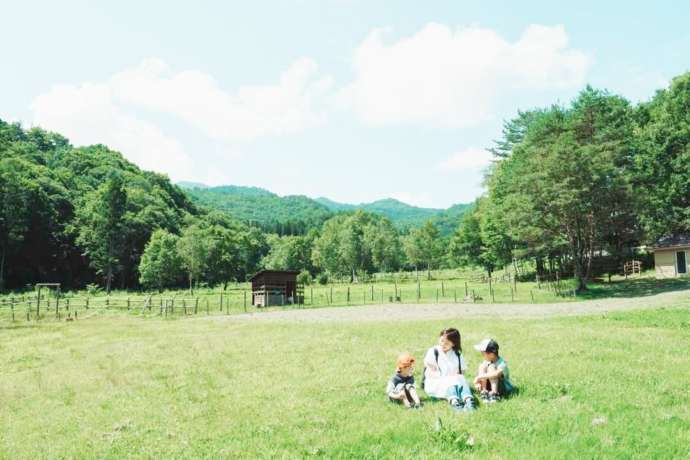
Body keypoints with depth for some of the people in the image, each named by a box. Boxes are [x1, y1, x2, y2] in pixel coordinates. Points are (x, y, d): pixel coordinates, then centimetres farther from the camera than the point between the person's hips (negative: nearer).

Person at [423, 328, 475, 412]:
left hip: (455, 381, 3)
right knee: (451, 382, -33)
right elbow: (431, 373, -5)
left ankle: (468, 401, -53)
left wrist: (458, 377, -13)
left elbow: (462, 373, 11)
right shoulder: (433, 352, 2)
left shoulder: (457, 355, 14)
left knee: (462, 380, -28)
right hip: (435, 384, -3)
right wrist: (447, 378, -16)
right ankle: (454, 402, -60)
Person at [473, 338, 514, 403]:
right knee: (482, 366, -16)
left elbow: (496, 374, -43)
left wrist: (480, 377, -41)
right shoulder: (486, 362, -2)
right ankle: (484, 391, -20)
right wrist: (477, 383, -24)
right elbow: (479, 374, -4)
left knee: (491, 367, -27)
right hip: (489, 386, 6)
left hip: (503, 388, -6)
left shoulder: (502, 364, -23)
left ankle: (494, 393, -31)